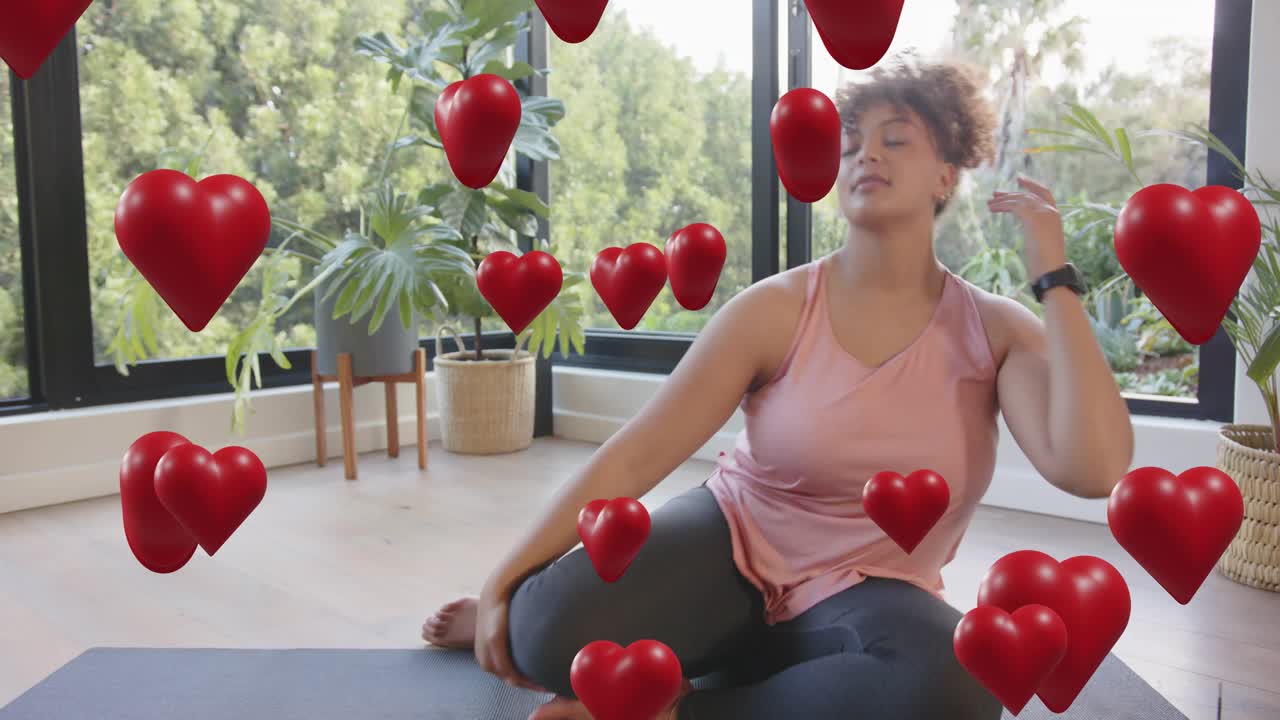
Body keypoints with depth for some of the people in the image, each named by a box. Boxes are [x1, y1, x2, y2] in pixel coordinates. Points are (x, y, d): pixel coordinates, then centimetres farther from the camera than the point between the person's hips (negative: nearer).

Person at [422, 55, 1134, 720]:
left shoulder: (998, 331, -7)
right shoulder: (775, 309, -11)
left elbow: (1093, 469, -25)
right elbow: (631, 457, -15)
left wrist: (1054, 276, -20)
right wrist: (504, 582, -17)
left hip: (865, 594, 2)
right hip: (732, 541, -1)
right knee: (552, 635, -30)